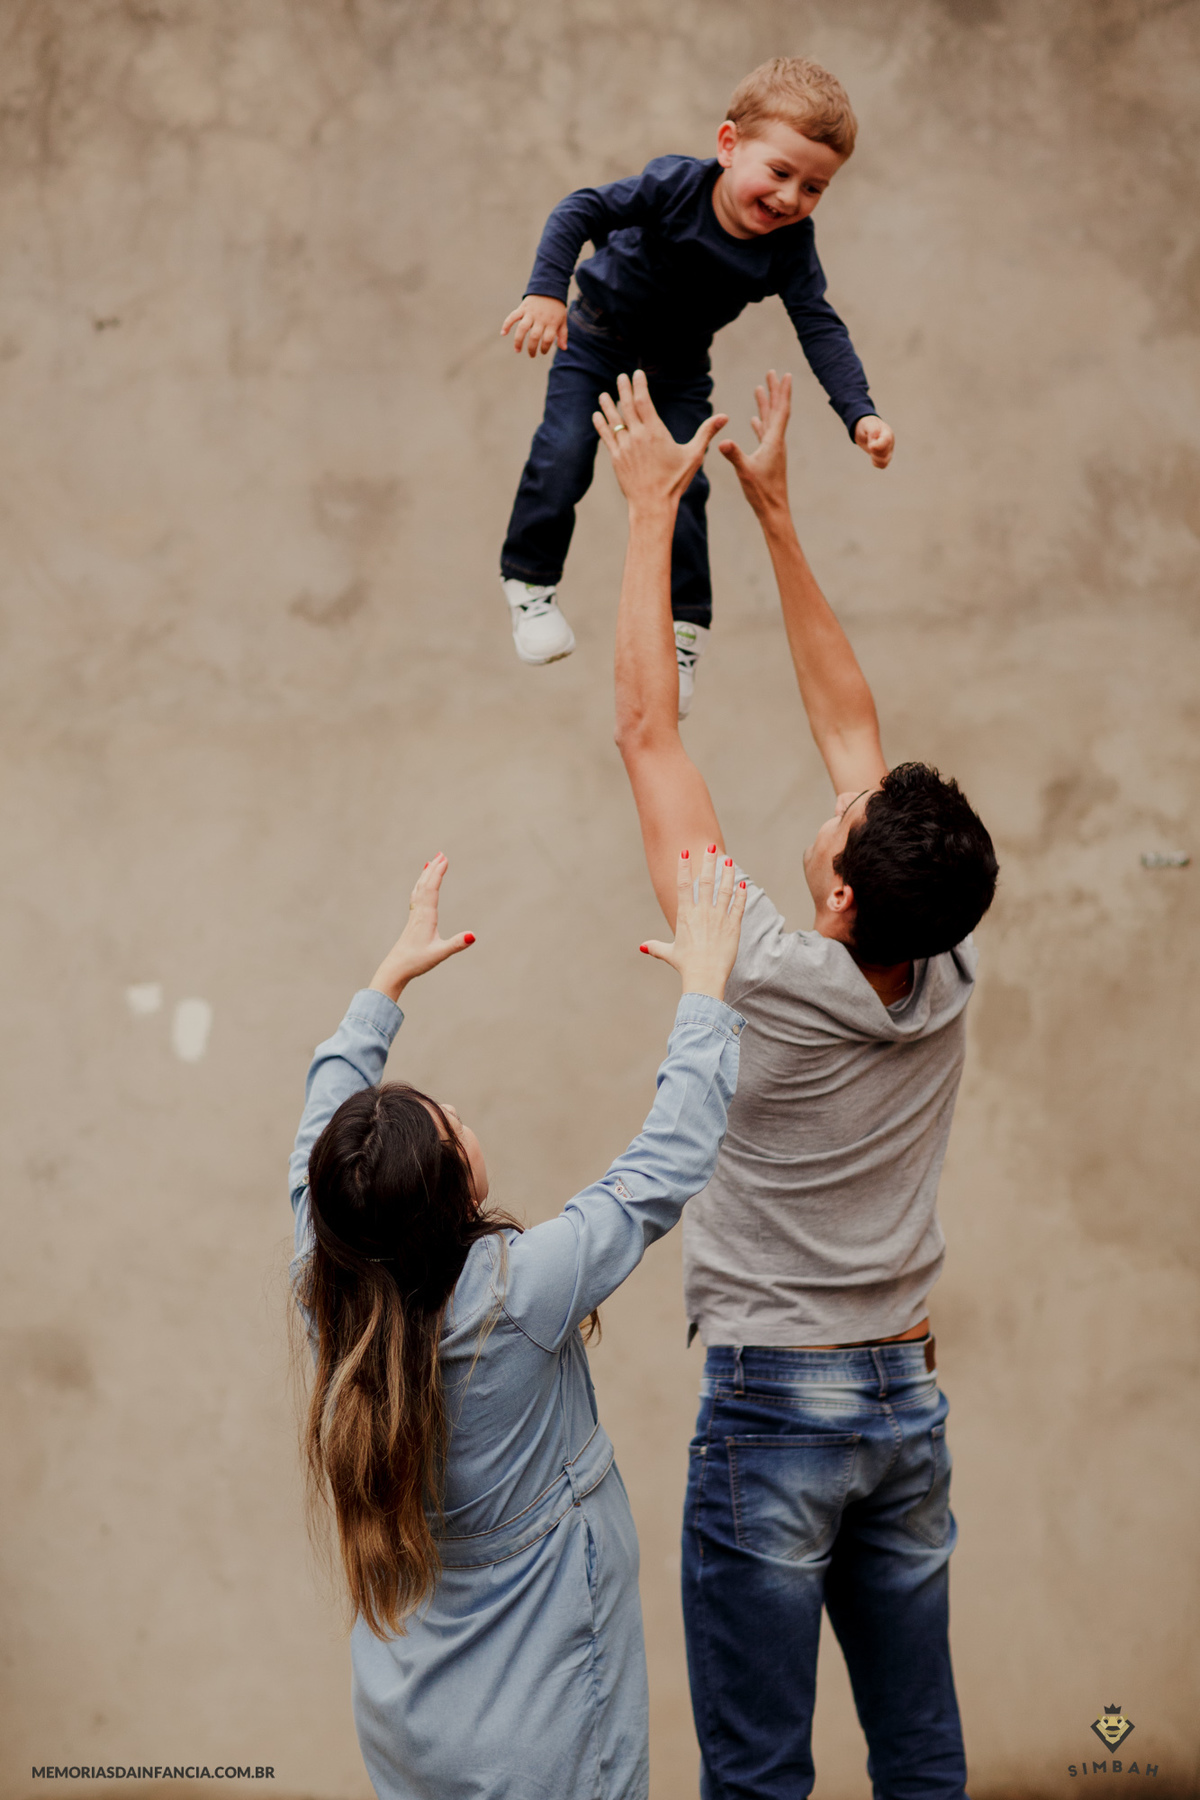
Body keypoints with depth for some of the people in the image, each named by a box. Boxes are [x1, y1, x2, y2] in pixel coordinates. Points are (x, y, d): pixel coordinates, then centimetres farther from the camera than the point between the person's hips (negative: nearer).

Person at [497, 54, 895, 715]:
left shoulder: (790, 246, -23)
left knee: (683, 487, -6)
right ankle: (530, 582, 8)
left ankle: (682, 632, 8)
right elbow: (582, 212, -30)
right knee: (563, 455, -15)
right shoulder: (676, 185, -33)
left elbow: (820, 328, -20)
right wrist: (546, 290, -41)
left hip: (678, 367, 2)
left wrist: (860, 414, -30)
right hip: (597, 336, -2)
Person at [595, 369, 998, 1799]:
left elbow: (648, 732, -11)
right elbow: (847, 723, 6)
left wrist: (653, 506, -3)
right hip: (910, 1403, 6)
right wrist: (774, 514, 11)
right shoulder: (950, 983, -3)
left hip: (774, 1409, -6)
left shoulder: (766, 980, -18)